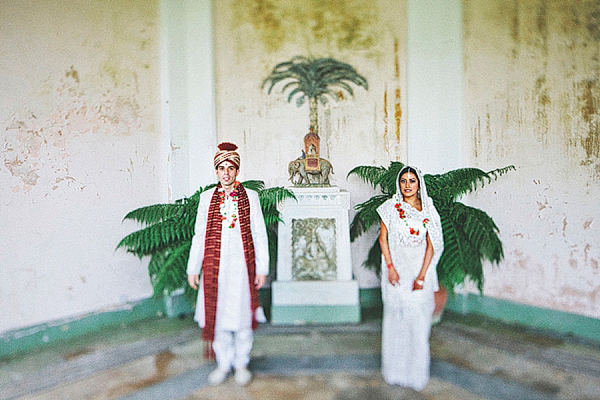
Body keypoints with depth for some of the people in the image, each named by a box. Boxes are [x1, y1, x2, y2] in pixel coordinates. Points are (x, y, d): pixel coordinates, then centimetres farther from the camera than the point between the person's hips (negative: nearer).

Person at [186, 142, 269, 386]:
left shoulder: (250, 197, 2)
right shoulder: (207, 198, 6)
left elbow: (260, 235, 2)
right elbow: (199, 235, 8)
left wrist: (262, 268, -2)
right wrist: (192, 268, 6)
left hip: (243, 265, -1)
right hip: (215, 266, 1)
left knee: (242, 314, 7)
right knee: (218, 315, 8)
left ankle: (242, 364, 25)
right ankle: (223, 364, 27)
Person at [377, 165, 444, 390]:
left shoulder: (428, 210, 0)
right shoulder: (391, 207, -1)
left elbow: (431, 245, -2)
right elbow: (383, 238, 0)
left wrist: (422, 276, -9)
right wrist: (390, 267, -10)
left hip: (420, 268, 1)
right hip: (396, 268, 0)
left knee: (419, 319, 4)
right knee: (396, 316, 6)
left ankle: (416, 372, 22)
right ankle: (395, 370, 23)